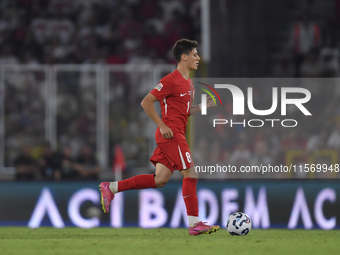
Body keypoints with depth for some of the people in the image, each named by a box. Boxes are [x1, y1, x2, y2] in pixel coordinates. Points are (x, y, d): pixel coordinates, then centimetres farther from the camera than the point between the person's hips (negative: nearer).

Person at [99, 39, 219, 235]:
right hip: (171, 133, -10)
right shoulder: (171, 80, -12)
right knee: (191, 173, -11)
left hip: (178, 135, 10)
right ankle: (195, 224, -8)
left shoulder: (188, 83, 18)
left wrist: (203, 107, 11)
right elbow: (146, 102, -14)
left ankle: (111, 188, 12)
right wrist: (162, 126, -17)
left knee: (160, 180, 6)